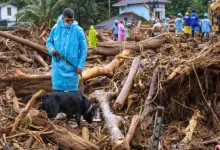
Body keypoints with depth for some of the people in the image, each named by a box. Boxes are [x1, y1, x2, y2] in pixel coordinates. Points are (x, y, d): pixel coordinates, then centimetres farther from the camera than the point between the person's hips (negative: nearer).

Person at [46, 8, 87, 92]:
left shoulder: (78, 30, -7)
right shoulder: (56, 28, -2)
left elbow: (83, 49, -3)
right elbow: (49, 41, 12)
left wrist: (80, 65, -7)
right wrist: (51, 49, -11)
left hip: (72, 66, -1)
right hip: (58, 65, 1)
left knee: (72, 90, 7)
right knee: (58, 89, 6)